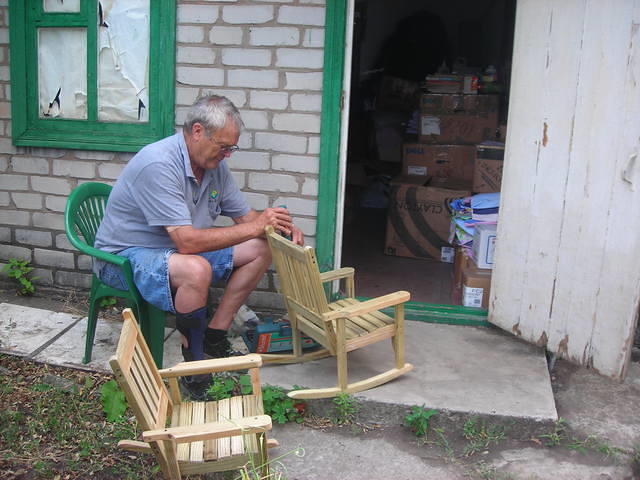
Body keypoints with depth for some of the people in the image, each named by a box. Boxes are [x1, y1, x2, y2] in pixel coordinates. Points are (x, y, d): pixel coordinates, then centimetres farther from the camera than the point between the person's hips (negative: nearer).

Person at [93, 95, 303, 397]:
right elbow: (188, 242, -34)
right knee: (196, 270, -39)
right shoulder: (158, 164, -28)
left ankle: (214, 337, 2)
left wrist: (282, 228, -15)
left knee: (260, 250, -3)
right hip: (124, 257, -9)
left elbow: (245, 216, 7)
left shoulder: (215, 165, 0)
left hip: (181, 249, 9)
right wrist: (256, 227, -30)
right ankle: (194, 363, -18)